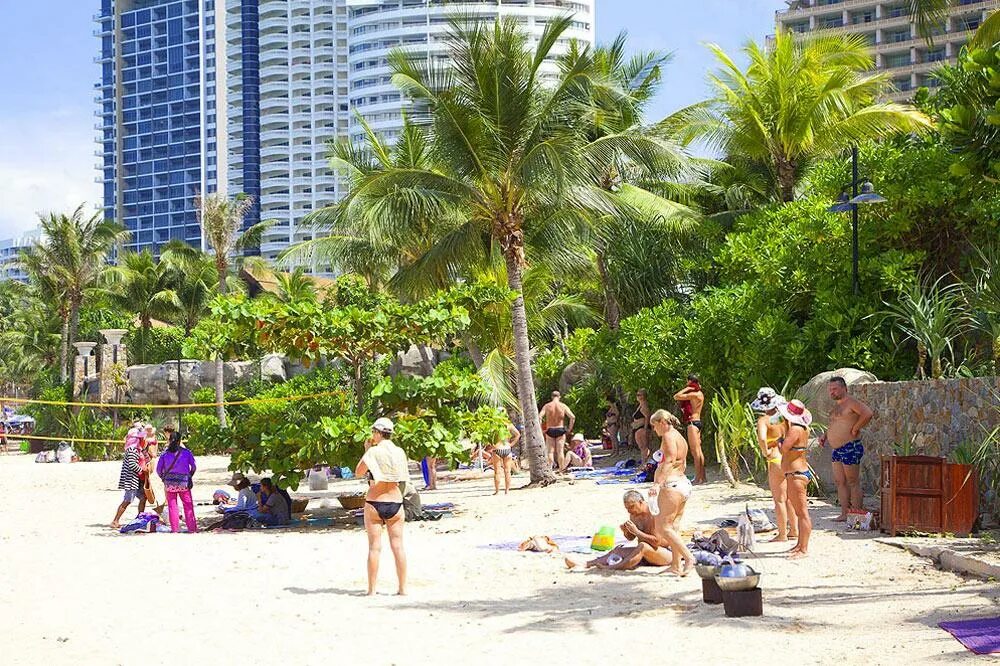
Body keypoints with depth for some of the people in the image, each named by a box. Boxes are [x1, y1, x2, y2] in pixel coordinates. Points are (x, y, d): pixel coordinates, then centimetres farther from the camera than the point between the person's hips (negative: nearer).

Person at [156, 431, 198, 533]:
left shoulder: (165, 453, -1)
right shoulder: (186, 452, -4)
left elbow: (158, 470, 0)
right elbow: (194, 467, -3)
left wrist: (164, 478, 15)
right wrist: (190, 477, 13)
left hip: (169, 483, 1)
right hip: (183, 482, -1)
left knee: (172, 506, 7)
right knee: (188, 505, 6)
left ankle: (175, 528, 5)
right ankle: (192, 527, 5)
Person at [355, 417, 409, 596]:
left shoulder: (373, 452, -11)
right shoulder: (399, 452, 3)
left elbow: (358, 472, -4)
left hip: (374, 503, -3)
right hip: (395, 502, 3)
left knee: (374, 547, 0)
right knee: (398, 546, 6)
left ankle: (372, 589, 1)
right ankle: (402, 587, 7)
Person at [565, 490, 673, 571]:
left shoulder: (654, 515, -18)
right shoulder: (634, 515, 6)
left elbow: (657, 541, -25)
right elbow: (631, 538, 18)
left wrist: (637, 531, -27)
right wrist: (626, 531, -5)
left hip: (666, 554, -8)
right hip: (645, 555, 8)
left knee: (643, 546, -35)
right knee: (619, 549, -8)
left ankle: (611, 568, -47)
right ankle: (586, 564, -19)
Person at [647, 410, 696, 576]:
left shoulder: (669, 436, -11)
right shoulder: (680, 438, 19)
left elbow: (669, 461, -23)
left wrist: (658, 483, -31)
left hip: (671, 486, -10)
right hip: (683, 484, 10)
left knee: (663, 528, -8)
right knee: (674, 527, 12)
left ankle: (688, 557, -14)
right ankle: (676, 565, 12)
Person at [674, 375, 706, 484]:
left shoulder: (694, 394, -15)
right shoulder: (700, 393, 14)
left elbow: (676, 397, -17)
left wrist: (687, 388, -9)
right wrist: (688, 389, 3)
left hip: (692, 422, -10)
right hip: (697, 422, 10)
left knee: (695, 451, -9)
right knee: (698, 450, 12)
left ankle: (698, 478, -9)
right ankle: (703, 477, 14)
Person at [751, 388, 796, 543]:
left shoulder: (764, 420, -17)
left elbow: (762, 438, -33)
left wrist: (766, 452, -16)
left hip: (777, 461, -6)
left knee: (779, 499, 3)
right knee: (789, 497, 18)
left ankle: (782, 534, 8)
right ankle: (794, 531, 24)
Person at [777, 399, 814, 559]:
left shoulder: (795, 430, -19)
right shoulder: (803, 429, 11)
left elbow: (784, 448, -22)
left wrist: (780, 441, -3)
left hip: (796, 475, -11)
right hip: (796, 474, 11)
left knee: (802, 513, -7)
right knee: (799, 512, 17)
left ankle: (804, 549, -5)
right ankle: (800, 544, 26)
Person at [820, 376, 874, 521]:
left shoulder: (851, 402, -10)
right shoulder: (836, 405, 19)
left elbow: (868, 413, -25)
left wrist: (855, 429, -19)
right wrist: (825, 436, 16)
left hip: (850, 448, -10)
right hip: (837, 449, 10)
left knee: (853, 482, -5)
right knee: (840, 482, 8)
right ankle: (844, 514, 11)